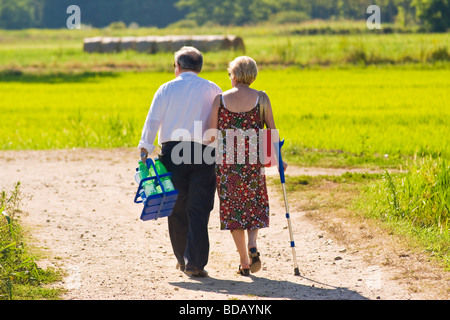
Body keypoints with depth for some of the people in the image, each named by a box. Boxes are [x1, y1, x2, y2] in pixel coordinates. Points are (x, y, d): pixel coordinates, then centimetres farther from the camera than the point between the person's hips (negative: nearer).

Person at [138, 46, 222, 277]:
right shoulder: (212, 90, 4)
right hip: (202, 154, 0)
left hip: (172, 153, 1)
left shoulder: (166, 89, 4)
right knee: (199, 210, 0)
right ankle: (195, 264, -6)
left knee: (177, 208, 12)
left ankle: (182, 259, 21)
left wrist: (145, 150, -6)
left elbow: (152, 121, -4)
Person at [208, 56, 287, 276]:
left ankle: (244, 261, 8)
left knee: (233, 208, 9)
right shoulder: (261, 98, -2)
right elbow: (272, 130, 0)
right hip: (253, 159, 0)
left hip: (227, 159, 0)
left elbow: (211, 134, -2)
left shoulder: (220, 99, -3)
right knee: (255, 205, 16)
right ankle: (252, 245, -10)